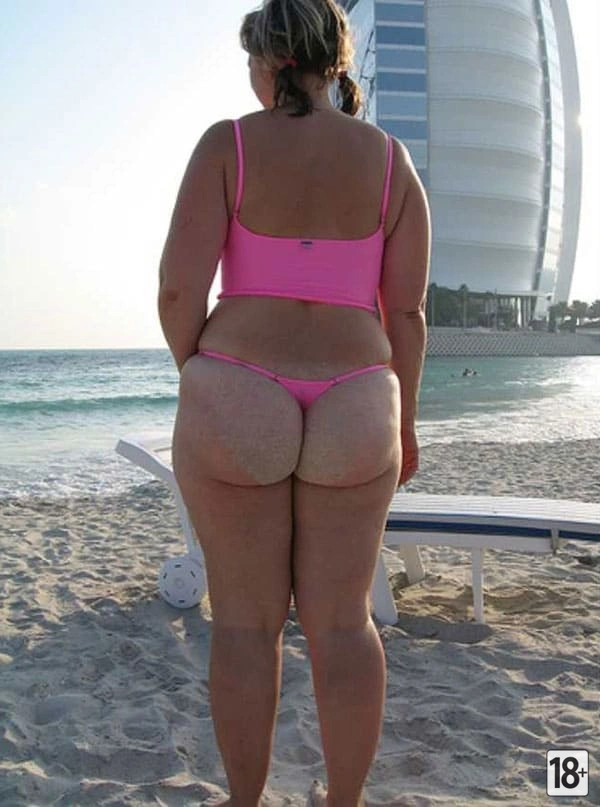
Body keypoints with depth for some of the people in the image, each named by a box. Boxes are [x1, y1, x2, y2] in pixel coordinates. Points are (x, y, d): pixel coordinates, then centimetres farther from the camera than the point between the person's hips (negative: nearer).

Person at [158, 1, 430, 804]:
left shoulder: (227, 145, -2)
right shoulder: (390, 159, 5)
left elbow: (179, 289, -9)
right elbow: (407, 310, 1)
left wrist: (195, 376, 9)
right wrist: (404, 419, 12)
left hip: (237, 407, -2)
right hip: (349, 413, 2)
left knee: (246, 619, 10)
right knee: (341, 620, 11)